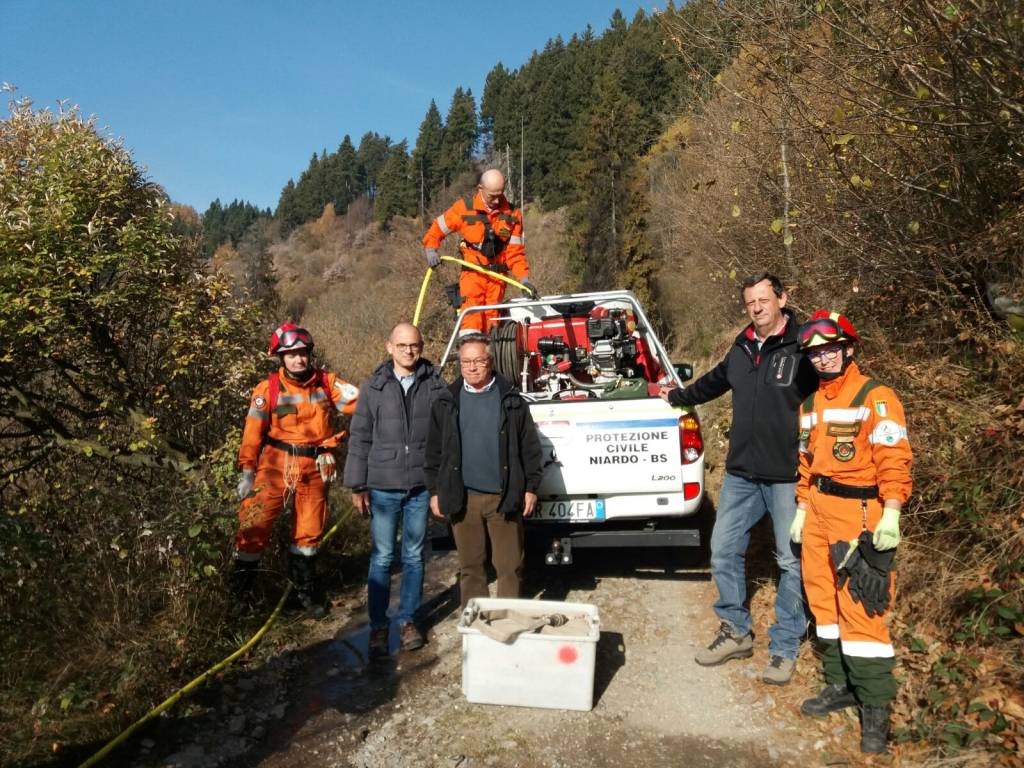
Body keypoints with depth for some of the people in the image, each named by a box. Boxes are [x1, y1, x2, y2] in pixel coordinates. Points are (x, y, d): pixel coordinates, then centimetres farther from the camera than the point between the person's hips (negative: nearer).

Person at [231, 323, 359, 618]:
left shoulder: (326, 382, -1)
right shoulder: (268, 388, -7)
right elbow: (253, 432, -4)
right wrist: (247, 471, -4)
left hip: (315, 468, 2)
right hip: (276, 465, -2)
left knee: (309, 530, 14)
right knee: (254, 523, -5)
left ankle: (305, 587, 35)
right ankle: (238, 588, 15)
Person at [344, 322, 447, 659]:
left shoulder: (435, 385, 2)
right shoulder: (374, 387, 1)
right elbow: (359, 439, 2)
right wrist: (357, 486, 0)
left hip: (421, 487, 1)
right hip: (383, 487, 0)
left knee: (414, 556, 11)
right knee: (382, 558, 5)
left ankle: (408, 620, 25)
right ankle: (378, 626, 18)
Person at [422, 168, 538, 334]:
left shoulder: (512, 215, 2)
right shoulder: (464, 208, -1)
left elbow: (515, 252, 2)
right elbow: (437, 228, 9)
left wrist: (524, 279, -9)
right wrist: (430, 250, -7)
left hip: (498, 275, 2)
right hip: (472, 272, -2)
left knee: (491, 317, 7)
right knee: (471, 314, -17)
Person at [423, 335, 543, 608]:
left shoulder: (511, 400, 2)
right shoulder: (447, 402, 6)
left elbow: (529, 446, 3)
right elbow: (434, 450, 8)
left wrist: (531, 487, 0)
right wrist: (435, 491, 5)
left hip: (504, 497, -1)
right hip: (463, 498, 1)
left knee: (510, 566, 4)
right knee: (470, 567, 11)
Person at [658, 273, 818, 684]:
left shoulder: (802, 350, -9)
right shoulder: (741, 349, 11)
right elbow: (714, 382, 30)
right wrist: (678, 395, 44)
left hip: (788, 477, -6)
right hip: (741, 473, 6)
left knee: (792, 560, 5)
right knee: (724, 550, 10)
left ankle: (784, 647, 20)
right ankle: (736, 632, 27)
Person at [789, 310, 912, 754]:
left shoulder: (876, 397, -7)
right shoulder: (811, 405, 15)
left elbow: (894, 460, -13)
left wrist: (890, 516, -20)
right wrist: (802, 510, 17)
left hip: (858, 513, -7)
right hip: (818, 512, 7)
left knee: (859, 608, -6)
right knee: (824, 599, 12)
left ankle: (875, 707, 7)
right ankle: (840, 685, 27)